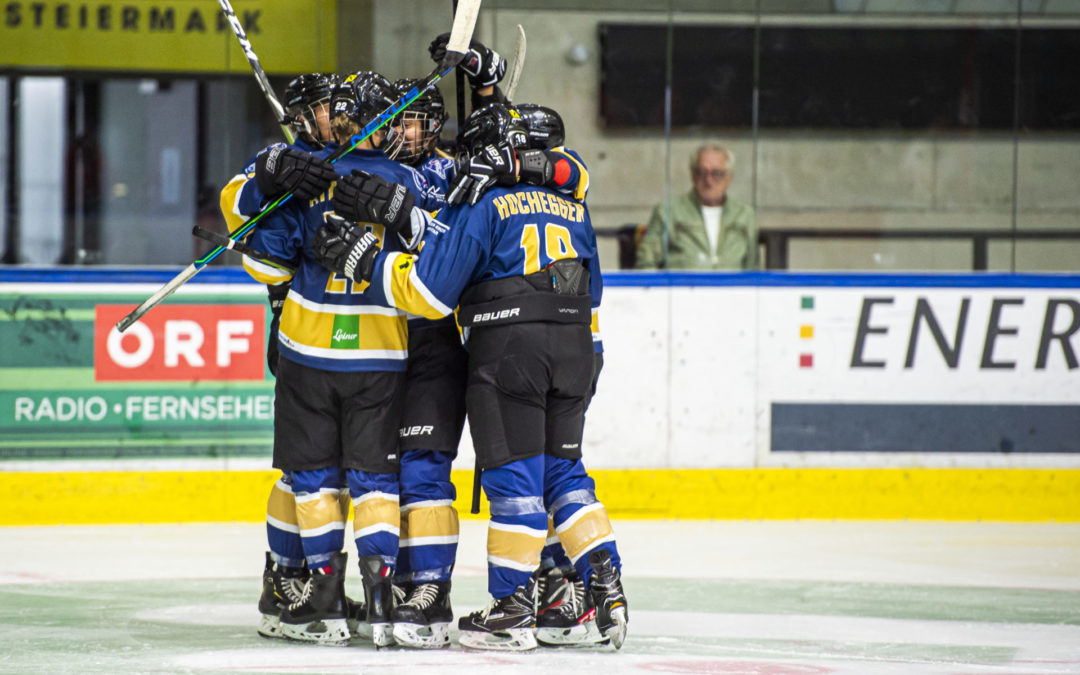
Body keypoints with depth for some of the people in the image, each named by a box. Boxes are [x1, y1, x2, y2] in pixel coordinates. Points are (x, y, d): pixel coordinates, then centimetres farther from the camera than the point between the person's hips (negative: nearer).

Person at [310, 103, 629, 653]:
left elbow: (428, 288, -9)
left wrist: (359, 257, -3)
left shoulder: (482, 204, -2)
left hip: (508, 348, -6)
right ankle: (606, 588, 6)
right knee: (563, 469, 14)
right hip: (573, 350, 6)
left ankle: (512, 609, -1)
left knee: (512, 477, -3)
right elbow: (590, 292, 22)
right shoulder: (571, 206, 19)